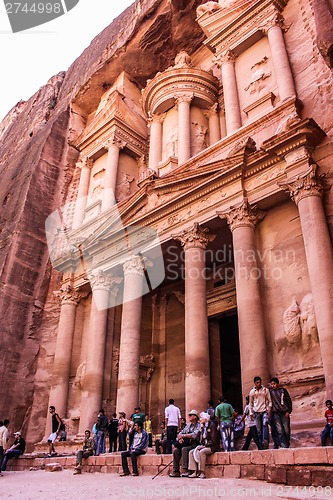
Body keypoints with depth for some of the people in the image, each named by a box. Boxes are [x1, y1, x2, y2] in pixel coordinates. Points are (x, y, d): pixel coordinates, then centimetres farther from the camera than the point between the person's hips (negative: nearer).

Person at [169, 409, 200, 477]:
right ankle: (176, 471, -16)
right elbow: (180, 433, 17)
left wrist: (183, 435, -12)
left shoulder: (198, 425, -2)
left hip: (193, 445, -6)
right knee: (176, 450, -19)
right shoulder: (188, 425, 21)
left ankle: (185, 470, -30)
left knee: (184, 449, -33)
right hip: (186, 444, 6)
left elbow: (194, 435, -18)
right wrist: (180, 438, -6)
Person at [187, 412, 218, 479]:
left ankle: (202, 473, -26)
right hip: (203, 446, 8)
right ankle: (194, 472, -13)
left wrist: (204, 446, -17)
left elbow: (213, 440, -15)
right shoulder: (202, 427, 16)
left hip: (211, 447, -8)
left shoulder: (212, 425, -7)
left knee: (201, 452, -33)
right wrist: (200, 445, -3)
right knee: (191, 452, -7)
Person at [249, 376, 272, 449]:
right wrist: (251, 412, 8)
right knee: (259, 430, 2)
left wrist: (269, 408, -10)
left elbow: (270, 400, 5)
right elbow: (250, 403, 15)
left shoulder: (265, 390, 2)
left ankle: (265, 441, -32)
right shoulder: (252, 392, 6)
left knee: (265, 424, -25)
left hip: (265, 411, -2)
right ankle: (261, 445, 10)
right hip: (256, 412, 2)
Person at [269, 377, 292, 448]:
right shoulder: (270, 391, 7)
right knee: (279, 430, -9)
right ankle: (284, 446, -8)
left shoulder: (283, 390, 6)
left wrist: (288, 411, -2)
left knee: (286, 430, 3)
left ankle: (287, 445, 17)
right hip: (275, 413, 0)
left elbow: (289, 401, 5)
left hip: (284, 413, 0)